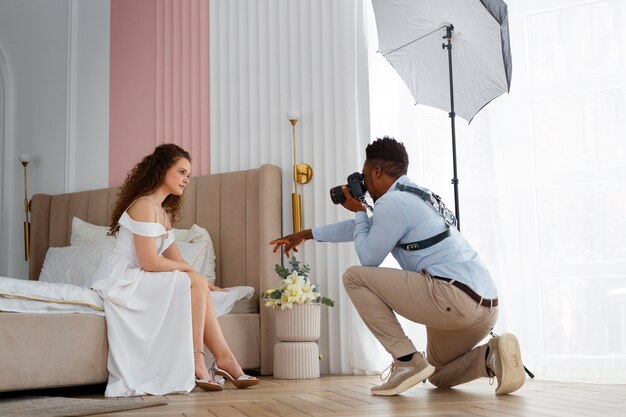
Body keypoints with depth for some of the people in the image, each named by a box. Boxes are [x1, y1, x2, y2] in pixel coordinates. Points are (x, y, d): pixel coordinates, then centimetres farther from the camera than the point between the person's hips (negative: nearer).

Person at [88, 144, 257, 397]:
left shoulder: (163, 213, 17)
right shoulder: (145, 205, -13)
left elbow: (176, 262, 16)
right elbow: (149, 262, -20)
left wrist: (202, 283, 2)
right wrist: (188, 269, -5)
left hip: (134, 279, 9)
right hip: (119, 279, -9)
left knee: (198, 285, -5)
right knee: (195, 283, -17)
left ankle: (223, 359, -10)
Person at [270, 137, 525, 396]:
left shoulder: (391, 202, -5)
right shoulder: (414, 196, 24)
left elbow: (368, 258, 2)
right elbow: (363, 228, 36)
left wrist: (358, 210, 16)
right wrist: (305, 235, 43)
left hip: (453, 296, -10)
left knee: (354, 277, 1)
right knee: (439, 376, 32)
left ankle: (406, 361, -4)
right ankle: (492, 356, 1)